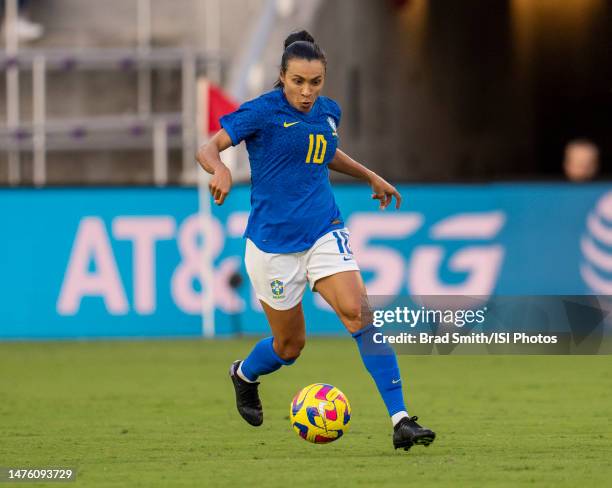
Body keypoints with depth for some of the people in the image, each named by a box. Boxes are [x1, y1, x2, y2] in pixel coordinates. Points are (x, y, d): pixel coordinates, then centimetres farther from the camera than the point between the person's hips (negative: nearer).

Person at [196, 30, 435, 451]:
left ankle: (401, 420, -22)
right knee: (290, 345, 8)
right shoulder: (262, 111, -11)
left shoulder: (329, 111, 6)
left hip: (324, 234, 4)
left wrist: (370, 176, 26)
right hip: (273, 243, -4)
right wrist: (220, 170, -38)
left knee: (360, 314, -18)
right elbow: (207, 148, -17)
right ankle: (244, 375, 44)